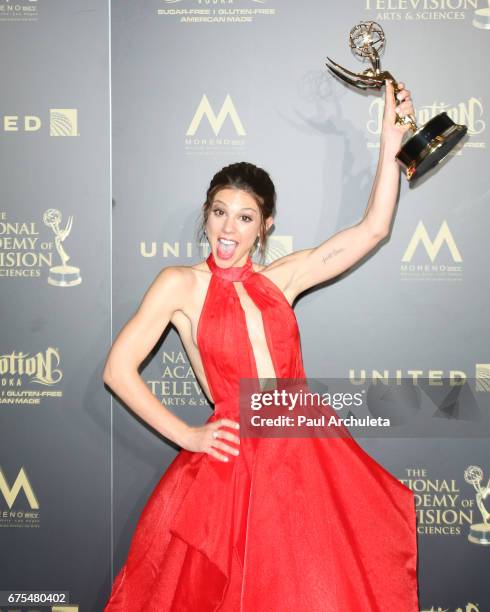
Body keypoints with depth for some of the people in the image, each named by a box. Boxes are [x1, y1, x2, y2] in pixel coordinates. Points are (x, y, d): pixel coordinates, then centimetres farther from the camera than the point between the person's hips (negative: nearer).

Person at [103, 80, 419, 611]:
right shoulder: (180, 284, 2)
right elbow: (118, 370, -2)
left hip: (308, 450, 3)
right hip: (236, 455, -3)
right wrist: (185, 435, -5)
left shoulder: (280, 280, 9)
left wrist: (389, 146, -1)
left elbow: (372, 230, 5)